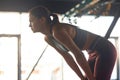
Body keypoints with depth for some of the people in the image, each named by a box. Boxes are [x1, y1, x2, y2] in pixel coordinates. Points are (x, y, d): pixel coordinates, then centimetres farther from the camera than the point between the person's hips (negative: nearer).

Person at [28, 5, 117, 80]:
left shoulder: (58, 31, -27)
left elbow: (78, 55, -27)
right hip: (94, 53, 9)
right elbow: (67, 57, 10)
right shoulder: (48, 38, 1)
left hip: (106, 51, -9)